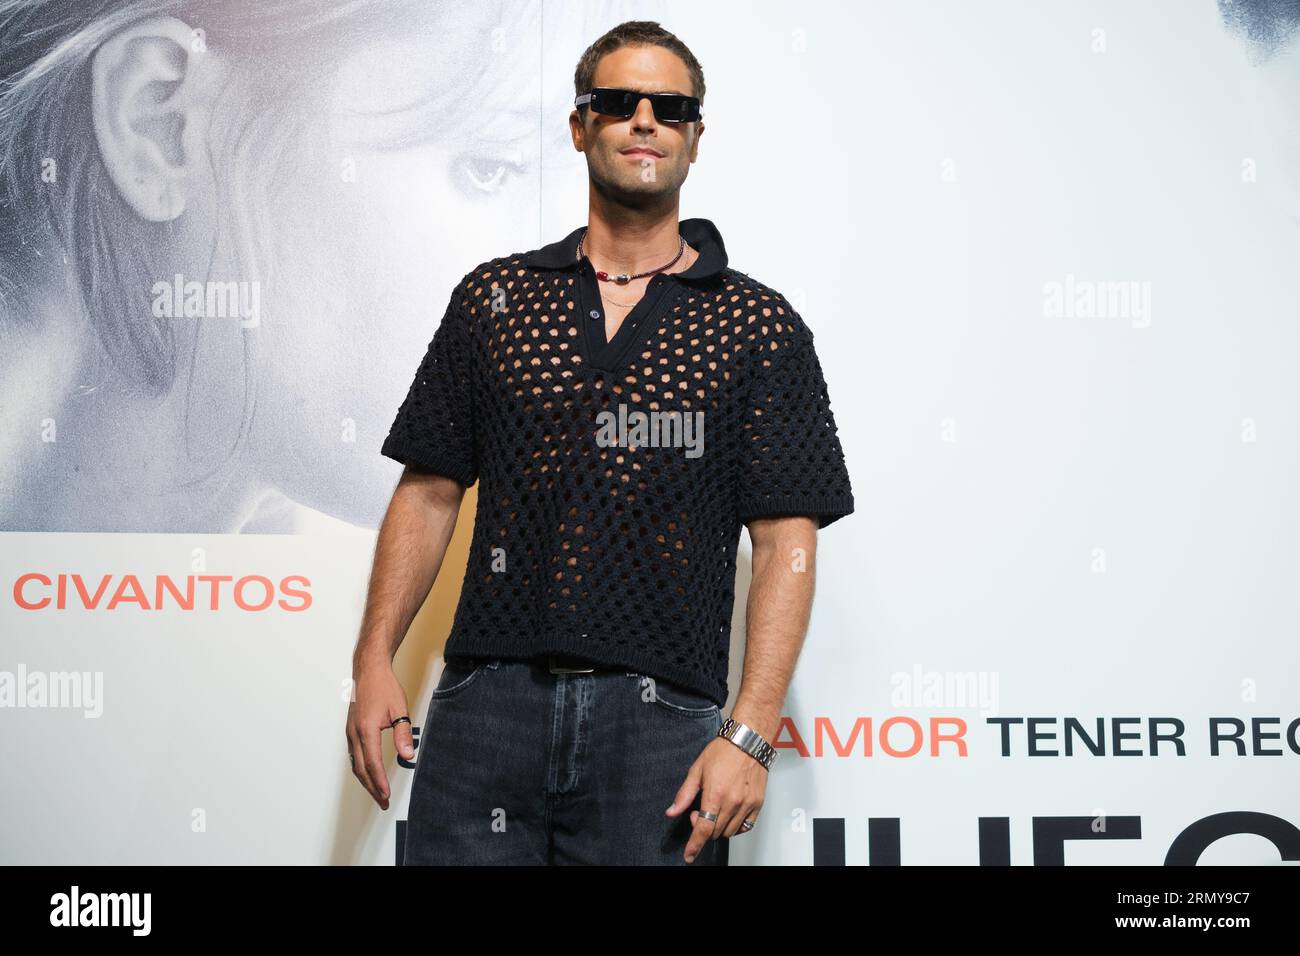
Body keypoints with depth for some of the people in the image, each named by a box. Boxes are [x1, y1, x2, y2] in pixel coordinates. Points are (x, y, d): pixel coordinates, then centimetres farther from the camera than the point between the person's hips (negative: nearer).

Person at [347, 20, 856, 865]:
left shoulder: (760, 326, 3)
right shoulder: (493, 297, 10)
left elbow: (787, 541, -2)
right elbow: (430, 492, 11)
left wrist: (750, 734, -11)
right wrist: (375, 660, 1)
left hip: (661, 718, -1)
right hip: (487, 700, 2)